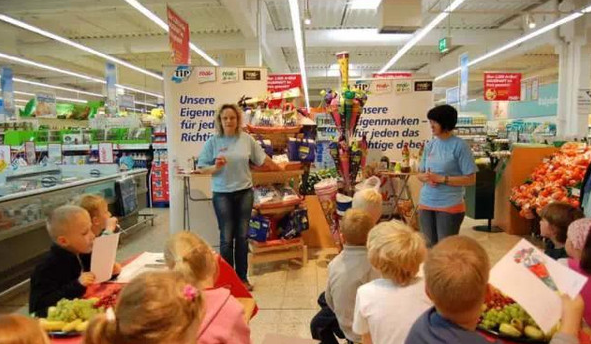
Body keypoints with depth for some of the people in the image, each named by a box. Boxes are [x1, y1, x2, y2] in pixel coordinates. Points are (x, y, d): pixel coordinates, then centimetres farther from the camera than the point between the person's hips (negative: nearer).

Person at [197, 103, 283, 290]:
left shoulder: (247, 139, 0)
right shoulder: (213, 142, -5)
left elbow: (262, 159, 12)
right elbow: (202, 168, -2)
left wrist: (279, 168, 22)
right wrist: (215, 167, -21)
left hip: (245, 192, 2)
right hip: (222, 194, -2)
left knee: (242, 236, 11)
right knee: (227, 238, 3)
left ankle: (242, 277, 25)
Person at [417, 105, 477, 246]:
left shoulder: (460, 146, -9)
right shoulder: (430, 145, 7)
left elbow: (470, 179, -11)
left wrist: (441, 178, -17)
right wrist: (426, 178, -9)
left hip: (449, 206, -5)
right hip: (426, 203, 5)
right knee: (428, 246, 14)